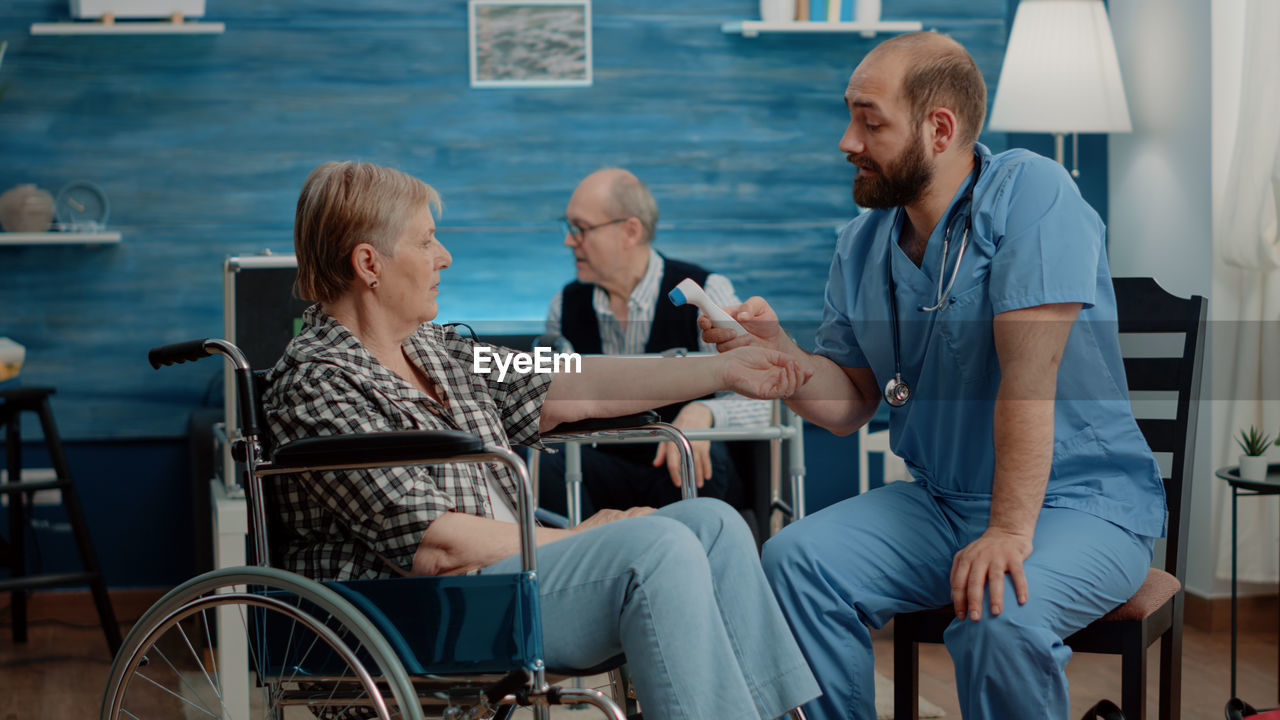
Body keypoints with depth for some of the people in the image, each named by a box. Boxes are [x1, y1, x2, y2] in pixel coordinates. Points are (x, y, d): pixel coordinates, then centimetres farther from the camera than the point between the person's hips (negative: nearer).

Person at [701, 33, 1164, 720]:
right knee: (793, 560, -13)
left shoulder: (1028, 192, -16)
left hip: (1080, 502, -6)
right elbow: (848, 405, 8)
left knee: (999, 616, -33)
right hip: (942, 501, 6)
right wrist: (775, 347, -11)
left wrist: (1009, 532, -31)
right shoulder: (862, 244, 5)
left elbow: (1028, 372, -25)